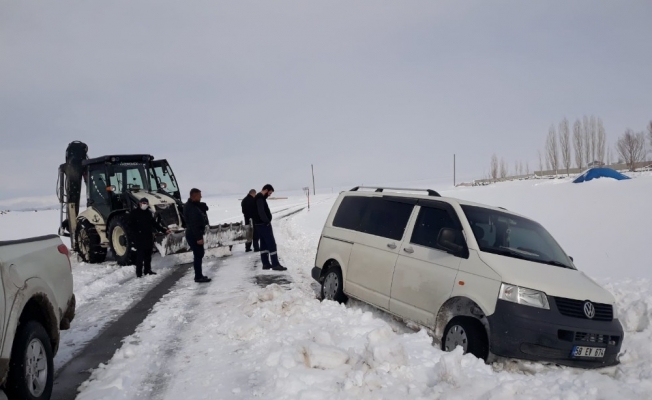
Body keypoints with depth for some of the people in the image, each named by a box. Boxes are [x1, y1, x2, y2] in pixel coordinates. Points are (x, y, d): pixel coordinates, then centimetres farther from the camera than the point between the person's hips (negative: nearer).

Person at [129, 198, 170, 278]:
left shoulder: (149, 212, 13)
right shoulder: (134, 213, -1)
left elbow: (155, 223, 13)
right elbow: (131, 225, -6)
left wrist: (164, 230, 5)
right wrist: (137, 232, -19)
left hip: (149, 237, 5)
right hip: (139, 238, -5)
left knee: (148, 254, 10)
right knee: (140, 255, -7)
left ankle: (147, 270, 20)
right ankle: (139, 271, -1)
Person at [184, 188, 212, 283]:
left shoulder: (195, 205, 13)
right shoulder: (192, 208, -20)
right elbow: (194, 224, -24)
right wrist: (198, 238, -25)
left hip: (195, 234, 11)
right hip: (194, 235, -11)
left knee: (199, 254, 17)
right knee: (198, 255, -5)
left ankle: (199, 275, 25)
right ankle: (198, 277, 0)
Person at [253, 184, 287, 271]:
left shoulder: (259, 198, 16)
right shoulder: (260, 199, -17)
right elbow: (261, 212, -25)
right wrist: (267, 221, -16)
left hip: (260, 225, 11)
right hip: (264, 225, -11)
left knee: (264, 244, 13)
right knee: (271, 244, -9)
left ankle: (266, 264, 18)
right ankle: (275, 264, -9)